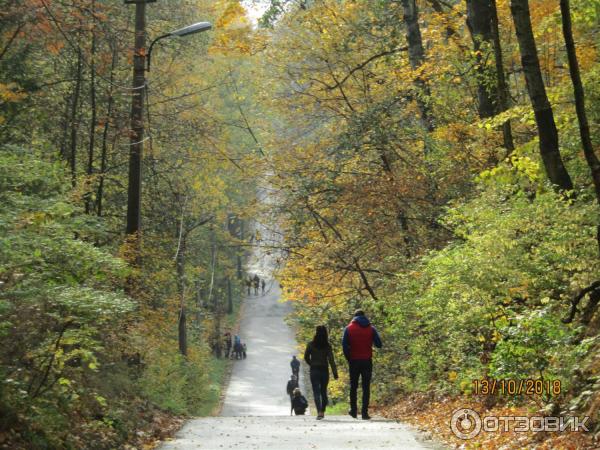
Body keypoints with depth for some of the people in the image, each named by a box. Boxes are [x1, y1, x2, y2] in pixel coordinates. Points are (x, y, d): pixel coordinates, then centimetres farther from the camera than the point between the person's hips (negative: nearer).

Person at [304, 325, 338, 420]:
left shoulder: (311, 344, -5)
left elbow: (306, 357, 2)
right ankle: (322, 411, 20)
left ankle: (319, 412, -19)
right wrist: (335, 373, -7)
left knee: (316, 392, -3)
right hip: (325, 370, 1)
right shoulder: (328, 346, -4)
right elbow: (331, 360, -8)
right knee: (323, 391, 16)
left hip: (314, 370, -1)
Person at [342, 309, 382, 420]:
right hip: (367, 361, 0)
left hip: (354, 361, 0)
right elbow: (379, 344, 0)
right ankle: (364, 412, -4)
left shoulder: (349, 328, 0)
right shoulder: (371, 328, 2)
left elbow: (344, 345, -7)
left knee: (353, 387, 13)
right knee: (366, 387, 2)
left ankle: (353, 410, 14)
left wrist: (348, 359, 3)